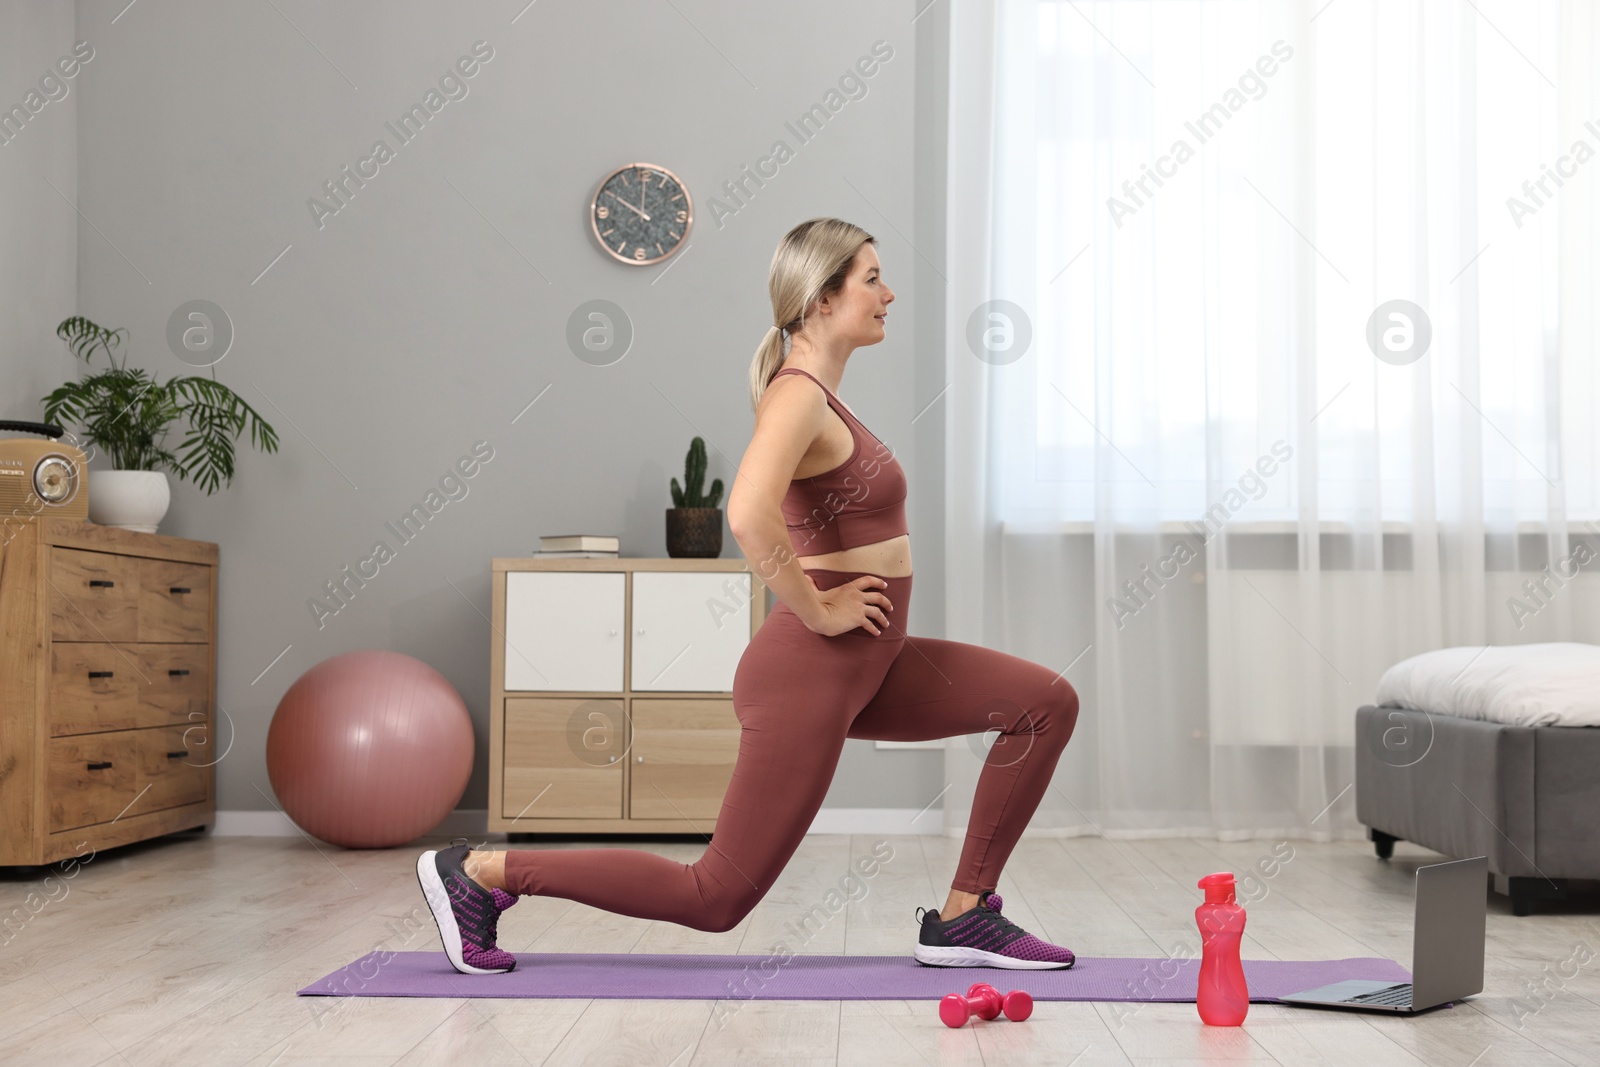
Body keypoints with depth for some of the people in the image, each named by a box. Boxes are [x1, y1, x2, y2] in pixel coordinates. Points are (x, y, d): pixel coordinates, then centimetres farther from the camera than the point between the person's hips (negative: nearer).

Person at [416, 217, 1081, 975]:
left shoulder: (816, 396, 12)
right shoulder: (799, 395, -17)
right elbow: (749, 515, -36)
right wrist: (817, 611, -23)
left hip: (867, 667, 9)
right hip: (810, 673, -9)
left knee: (1046, 702, 5)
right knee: (717, 897, -2)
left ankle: (964, 919, 9)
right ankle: (479, 872, 7)